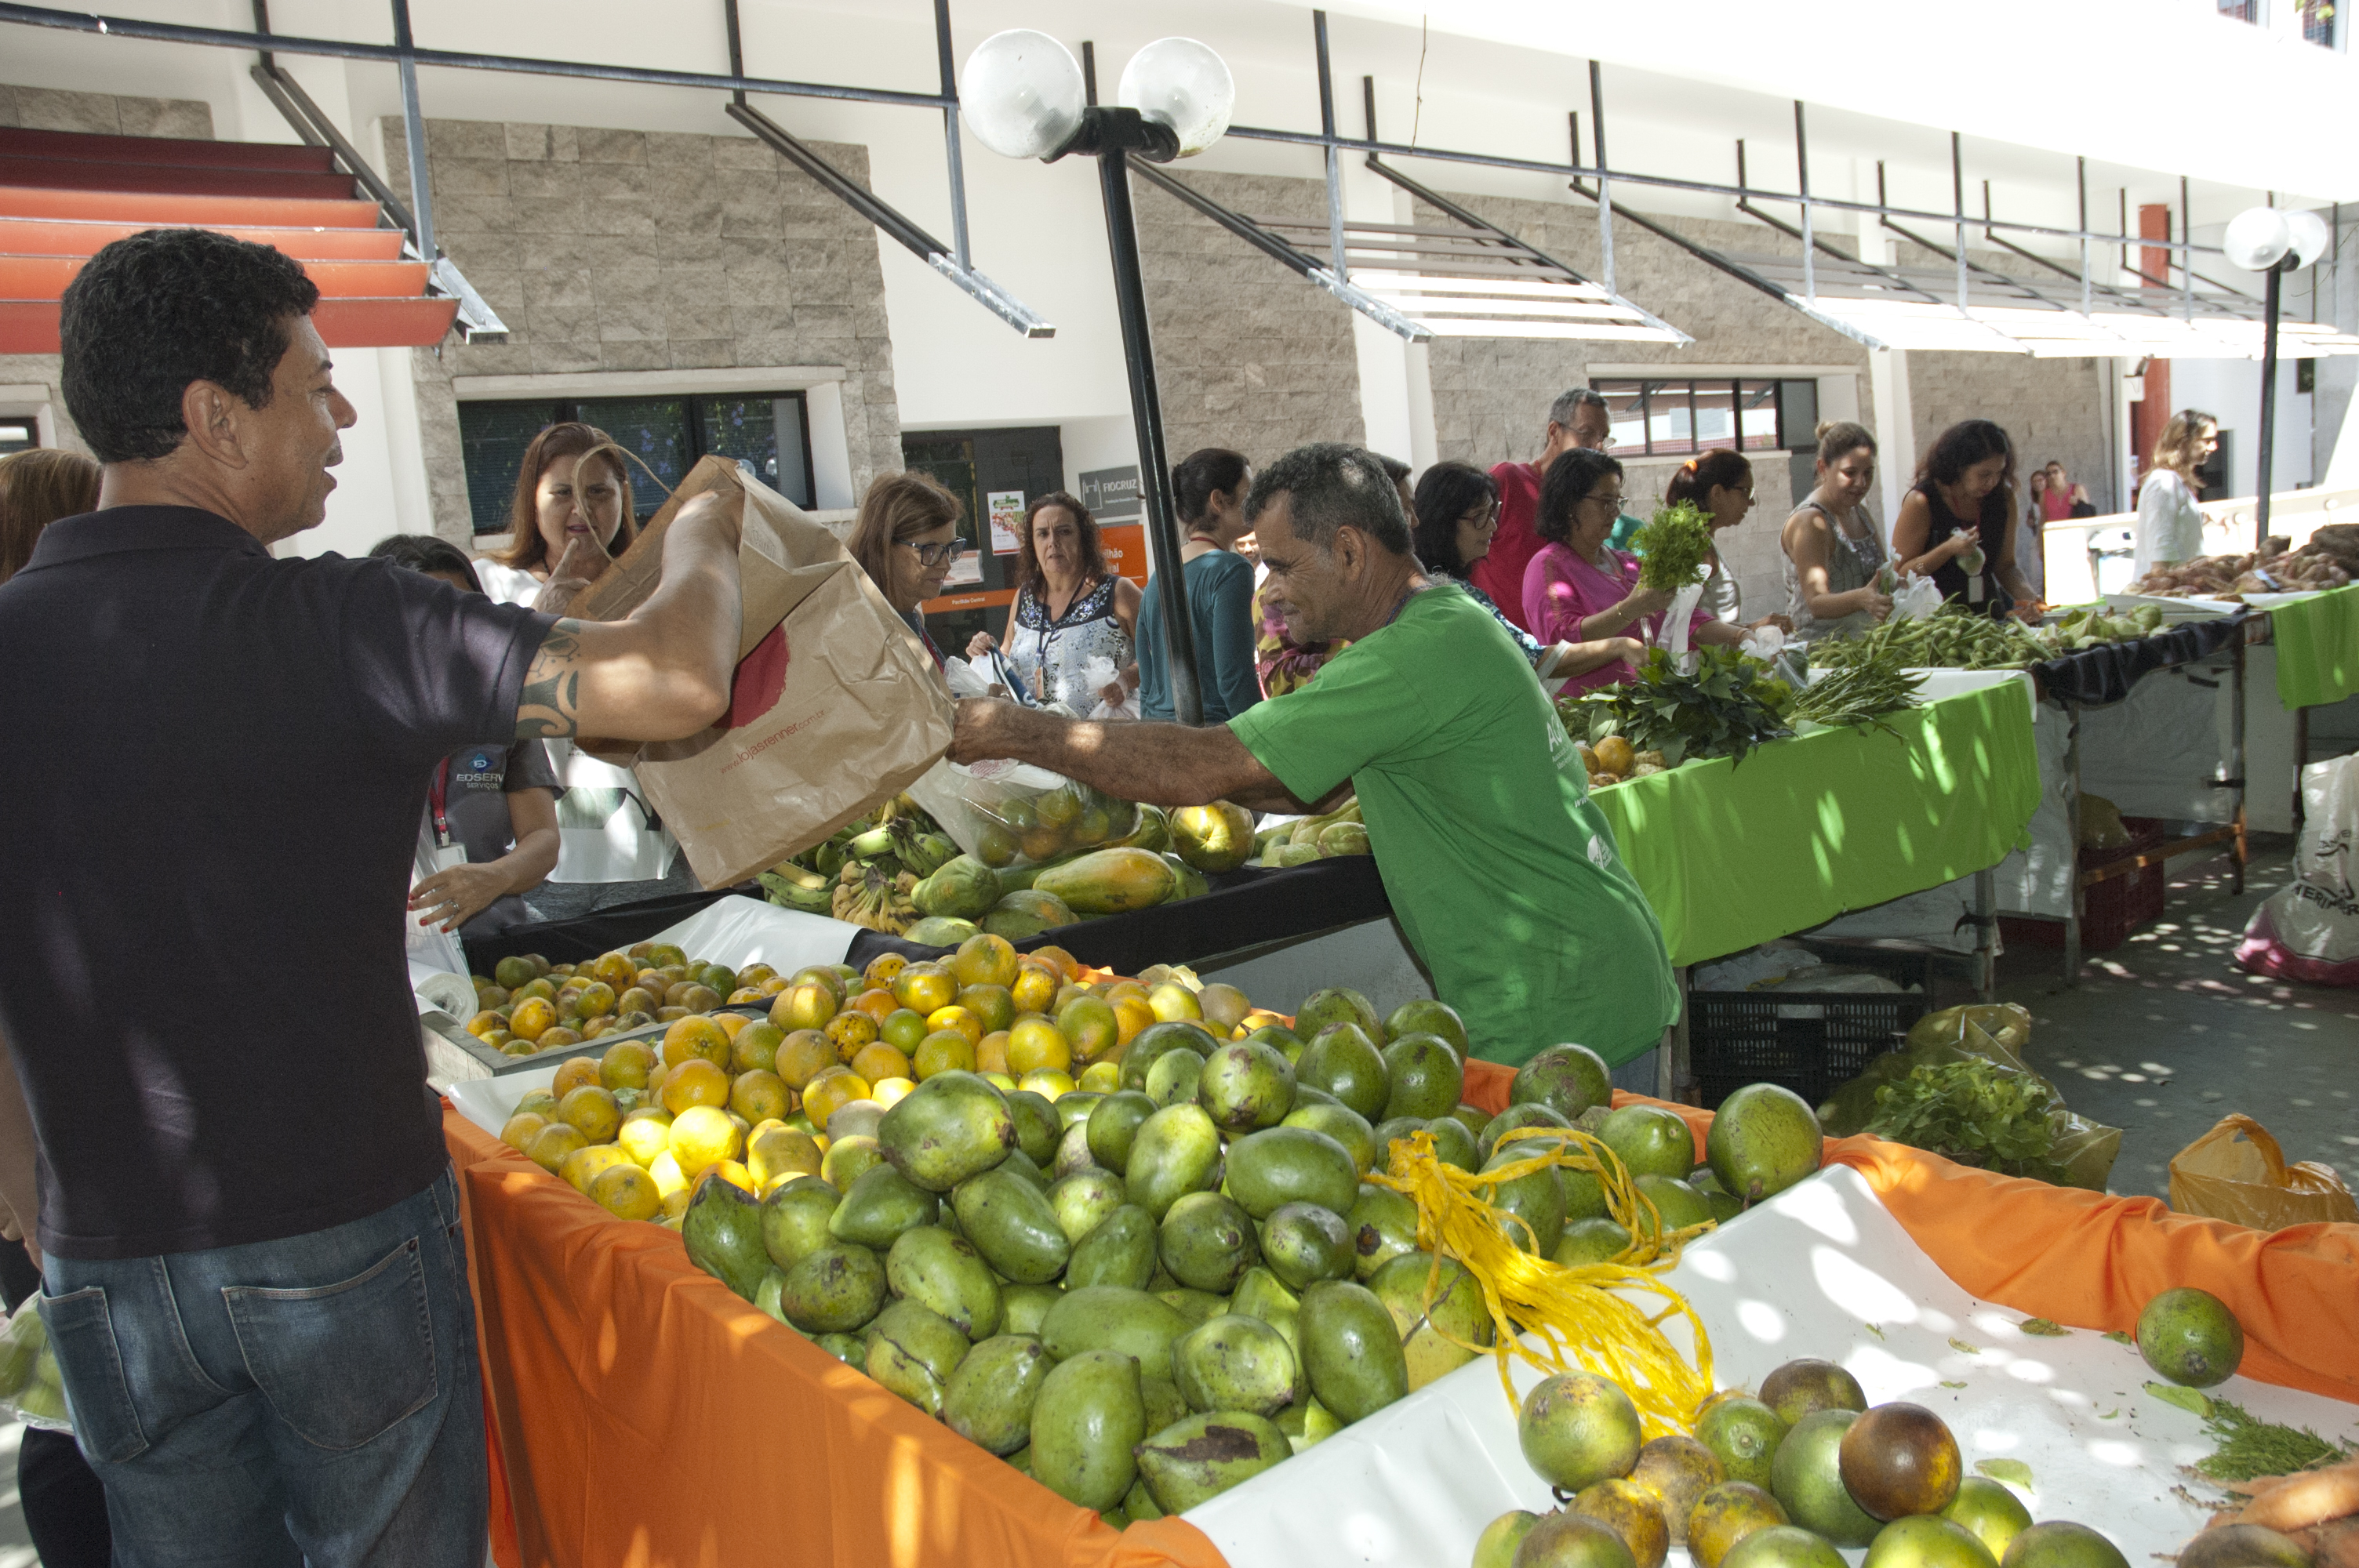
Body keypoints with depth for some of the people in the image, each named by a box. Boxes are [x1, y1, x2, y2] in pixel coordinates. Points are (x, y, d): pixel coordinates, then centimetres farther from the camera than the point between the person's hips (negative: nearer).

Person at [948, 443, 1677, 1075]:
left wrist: (1017, 731, -13)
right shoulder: (1450, 620, 12)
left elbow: (1201, 769, -23)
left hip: (1558, 1021, -10)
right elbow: (1314, 785, 17)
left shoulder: (1424, 653, -22)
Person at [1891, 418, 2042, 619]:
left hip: (1989, 615, 5)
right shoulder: (1921, 502, -8)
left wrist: (2025, 594, -5)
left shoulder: (2004, 499, 6)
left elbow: (2005, 565, 14)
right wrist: (1948, 549, -18)